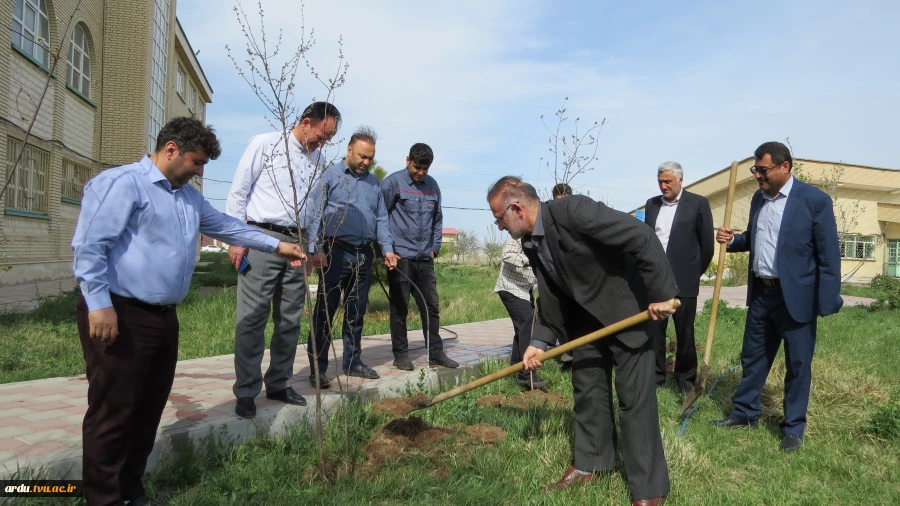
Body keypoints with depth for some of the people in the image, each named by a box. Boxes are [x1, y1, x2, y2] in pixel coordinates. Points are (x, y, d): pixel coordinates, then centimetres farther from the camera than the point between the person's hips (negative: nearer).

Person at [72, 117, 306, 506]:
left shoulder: (189, 196, 19)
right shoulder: (122, 183, -10)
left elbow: (225, 225, 26)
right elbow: (89, 245, -17)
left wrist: (276, 246, 23)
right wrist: (98, 302, -23)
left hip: (164, 316, 9)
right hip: (121, 315, -9)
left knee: (149, 409, 15)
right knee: (113, 412, -1)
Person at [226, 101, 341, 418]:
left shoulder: (316, 158, 13)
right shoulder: (266, 144, -1)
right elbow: (238, 191, -3)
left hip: (295, 243, 5)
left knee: (290, 319, 9)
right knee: (253, 317, -3)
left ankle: (278, 384, 22)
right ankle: (246, 392, 7)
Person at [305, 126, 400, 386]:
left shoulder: (374, 183, 16)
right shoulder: (330, 176, -1)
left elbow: (381, 219, 16)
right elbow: (313, 214, -8)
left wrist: (388, 248, 4)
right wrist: (315, 250, -16)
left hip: (364, 255, 6)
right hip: (336, 252, -5)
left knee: (356, 313, 13)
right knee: (325, 311, 0)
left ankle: (352, 362, 24)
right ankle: (317, 368, 6)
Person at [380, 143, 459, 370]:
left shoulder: (432, 185, 11)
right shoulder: (393, 182, -5)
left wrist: (435, 247, 12)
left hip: (425, 258, 5)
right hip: (401, 257, -5)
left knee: (431, 306, 9)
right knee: (400, 308, 3)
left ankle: (435, 352, 19)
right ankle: (400, 354, 13)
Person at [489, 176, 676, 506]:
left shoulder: (573, 211, -29)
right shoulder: (530, 243, -2)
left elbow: (642, 238, -30)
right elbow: (551, 296, 7)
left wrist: (661, 293, -29)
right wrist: (540, 341, 0)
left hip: (627, 309, -8)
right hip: (587, 315, 8)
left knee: (634, 396, -3)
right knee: (587, 388, 13)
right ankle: (590, 464, 30)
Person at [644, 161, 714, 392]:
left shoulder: (698, 203, -3)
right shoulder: (652, 204, 10)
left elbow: (707, 243, -1)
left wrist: (695, 273, 4)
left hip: (683, 281, -4)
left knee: (684, 333, 7)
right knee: (654, 330, 9)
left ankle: (686, 380, 20)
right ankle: (655, 377, 20)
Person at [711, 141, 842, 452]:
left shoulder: (815, 200, -12)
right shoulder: (758, 199, 8)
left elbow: (829, 254, -12)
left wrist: (828, 303, -15)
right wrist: (733, 239, -1)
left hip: (795, 296, -6)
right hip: (760, 293, 6)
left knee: (798, 365, 7)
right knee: (752, 357, 15)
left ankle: (793, 428, 21)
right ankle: (745, 413, 30)